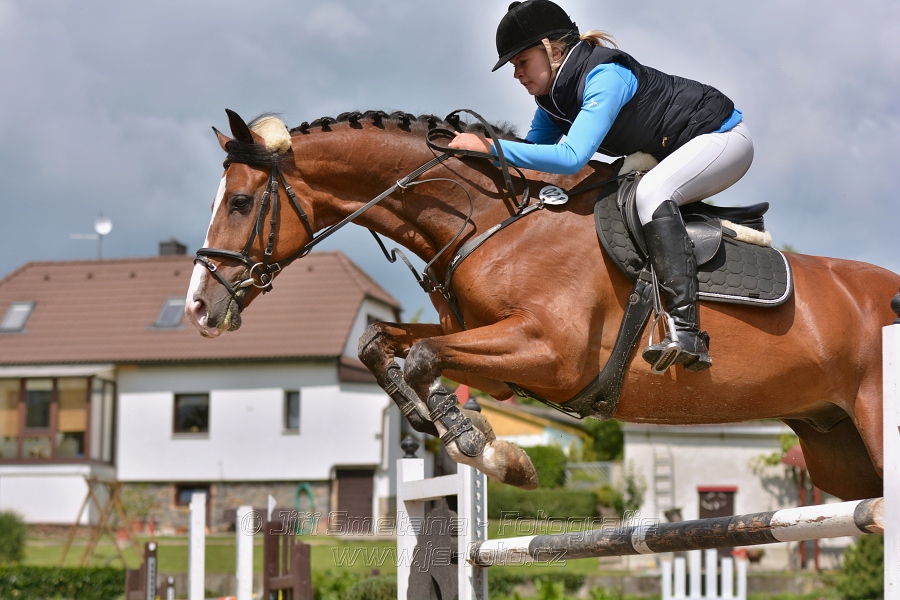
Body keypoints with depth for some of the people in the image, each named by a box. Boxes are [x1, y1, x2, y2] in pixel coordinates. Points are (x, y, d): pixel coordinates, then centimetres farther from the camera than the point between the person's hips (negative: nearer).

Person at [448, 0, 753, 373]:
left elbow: (571, 157, -41)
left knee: (651, 191, -34)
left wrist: (491, 147, -41)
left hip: (723, 137, -10)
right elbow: (534, 151, 9)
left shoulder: (605, 77, -30)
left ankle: (686, 331, -41)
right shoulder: (553, 96, 0)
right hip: (675, 156, 10)